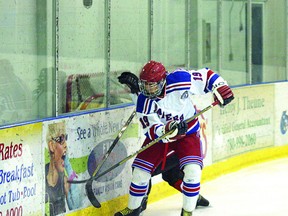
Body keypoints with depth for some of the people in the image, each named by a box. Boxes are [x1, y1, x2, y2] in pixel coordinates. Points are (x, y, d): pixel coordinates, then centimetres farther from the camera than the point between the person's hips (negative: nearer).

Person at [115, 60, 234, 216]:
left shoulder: (180, 80, -26)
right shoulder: (143, 102, -21)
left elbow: (205, 76, -11)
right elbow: (152, 131, -25)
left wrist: (220, 88, -23)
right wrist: (167, 130, -44)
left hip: (188, 133, -1)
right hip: (159, 134, 2)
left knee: (192, 170, -21)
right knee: (141, 170, -3)